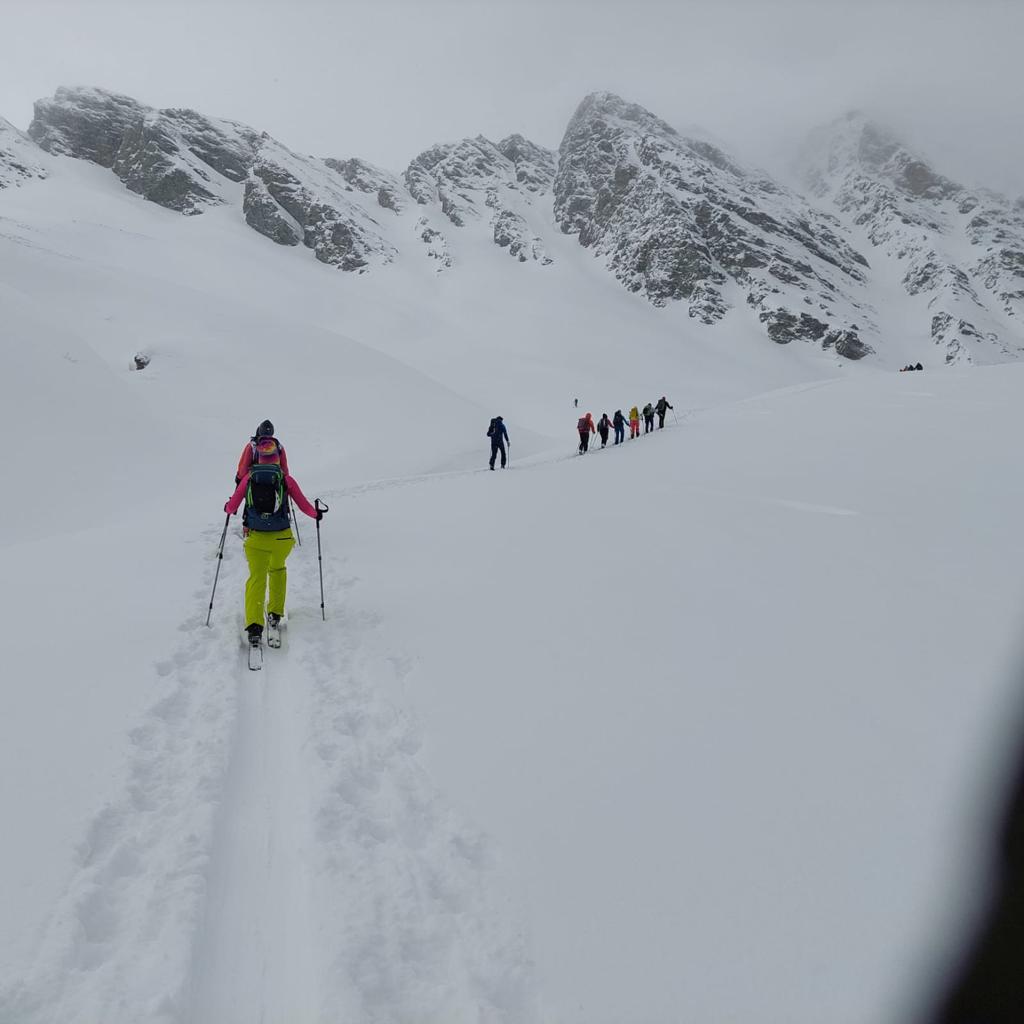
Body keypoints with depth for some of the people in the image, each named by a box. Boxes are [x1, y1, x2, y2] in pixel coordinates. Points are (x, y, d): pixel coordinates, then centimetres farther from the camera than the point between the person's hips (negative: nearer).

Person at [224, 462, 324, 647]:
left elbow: (231, 508, 3)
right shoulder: (285, 479, -2)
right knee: (277, 570, 28)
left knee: (256, 578, 8)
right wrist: (316, 514, 22)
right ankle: (275, 614, 33)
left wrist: (228, 508, 27)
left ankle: (254, 626, -7)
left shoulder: (248, 478, 0)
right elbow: (304, 505, 1)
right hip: (282, 537, 1)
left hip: (256, 538, -1)